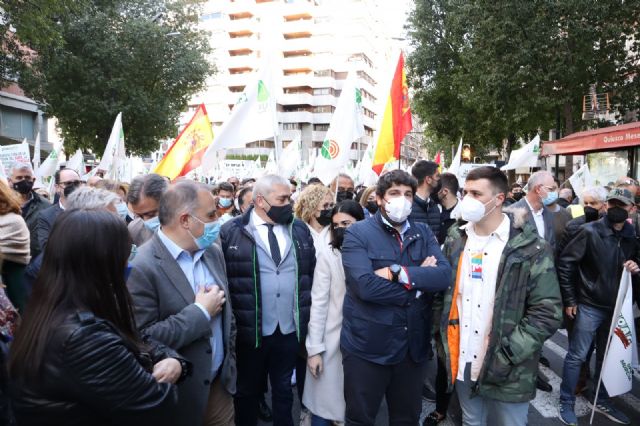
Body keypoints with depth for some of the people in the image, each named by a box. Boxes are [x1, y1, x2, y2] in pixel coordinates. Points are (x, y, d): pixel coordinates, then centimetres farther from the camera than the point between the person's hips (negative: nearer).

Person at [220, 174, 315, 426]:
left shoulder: (300, 230, 3)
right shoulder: (232, 232, -10)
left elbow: (311, 275, 8)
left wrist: (306, 316, 6)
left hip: (290, 330, 4)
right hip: (249, 331, -3)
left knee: (284, 390, 21)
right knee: (247, 392, 18)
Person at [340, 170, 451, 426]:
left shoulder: (423, 233, 6)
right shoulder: (358, 233, -8)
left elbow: (444, 275, -10)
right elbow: (366, 286, -23)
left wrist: (399, 273, -21)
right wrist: (419, 280, -14)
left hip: (413, 344, 5)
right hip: (367, 345, -4)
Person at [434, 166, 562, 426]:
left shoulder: (531, 249, -10)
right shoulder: (456, 241, 4)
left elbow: (547, 312, -13)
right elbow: (441, 295, 9)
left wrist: (506, 355, -17)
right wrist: (443, 342, 4)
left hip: (506, 372, -4)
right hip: (462, 365, 4)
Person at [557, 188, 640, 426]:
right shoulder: (590, 231, -12)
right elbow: (565, 263, -12)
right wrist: (569, 300, -11)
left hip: (617, 307, 6)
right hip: (589, 306, -5)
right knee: (577, 356, 0)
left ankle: (602, 401, 34)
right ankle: (566, 404, 13)